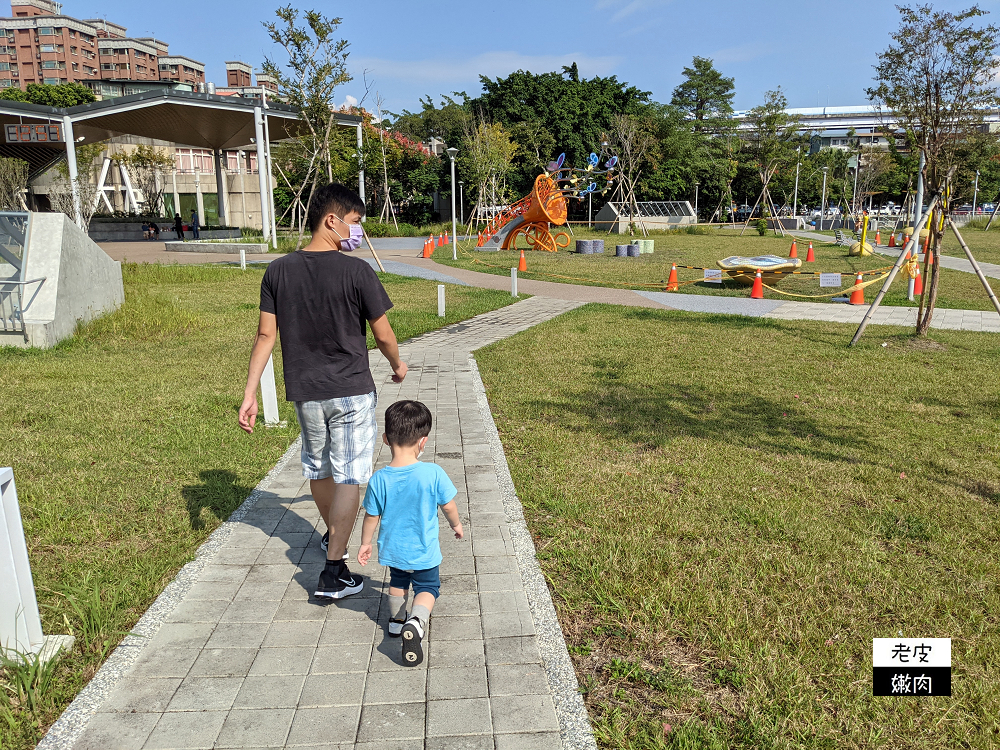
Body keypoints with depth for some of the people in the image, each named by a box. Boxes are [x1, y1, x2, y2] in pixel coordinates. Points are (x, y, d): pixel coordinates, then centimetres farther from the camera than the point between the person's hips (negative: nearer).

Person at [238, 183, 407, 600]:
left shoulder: (278, 271, -1)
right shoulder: (356, 271, -14)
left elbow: (266, 335, -2)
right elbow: (383, 334, -7)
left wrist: (250, 393, 2)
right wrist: (397, 366, 13)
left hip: (304, 392, 5)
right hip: (351, 392, -5)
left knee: (318, 467, 22)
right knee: (349, 477, 2)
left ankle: (332, 536, 45)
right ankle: (333, 572, 1)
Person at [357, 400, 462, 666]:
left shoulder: (379, 479, -18)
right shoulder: (433, 473, -24)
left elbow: (371, 517, -6)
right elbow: (448, 506, -10)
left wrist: (365, 544, 12)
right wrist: (456, 525, 12)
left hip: (393, 549, 3)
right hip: (424, 551, -2)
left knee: (398, 582, 29)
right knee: (428, 587, 15)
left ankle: (396, 621, 44)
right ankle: (416, 623, -10)